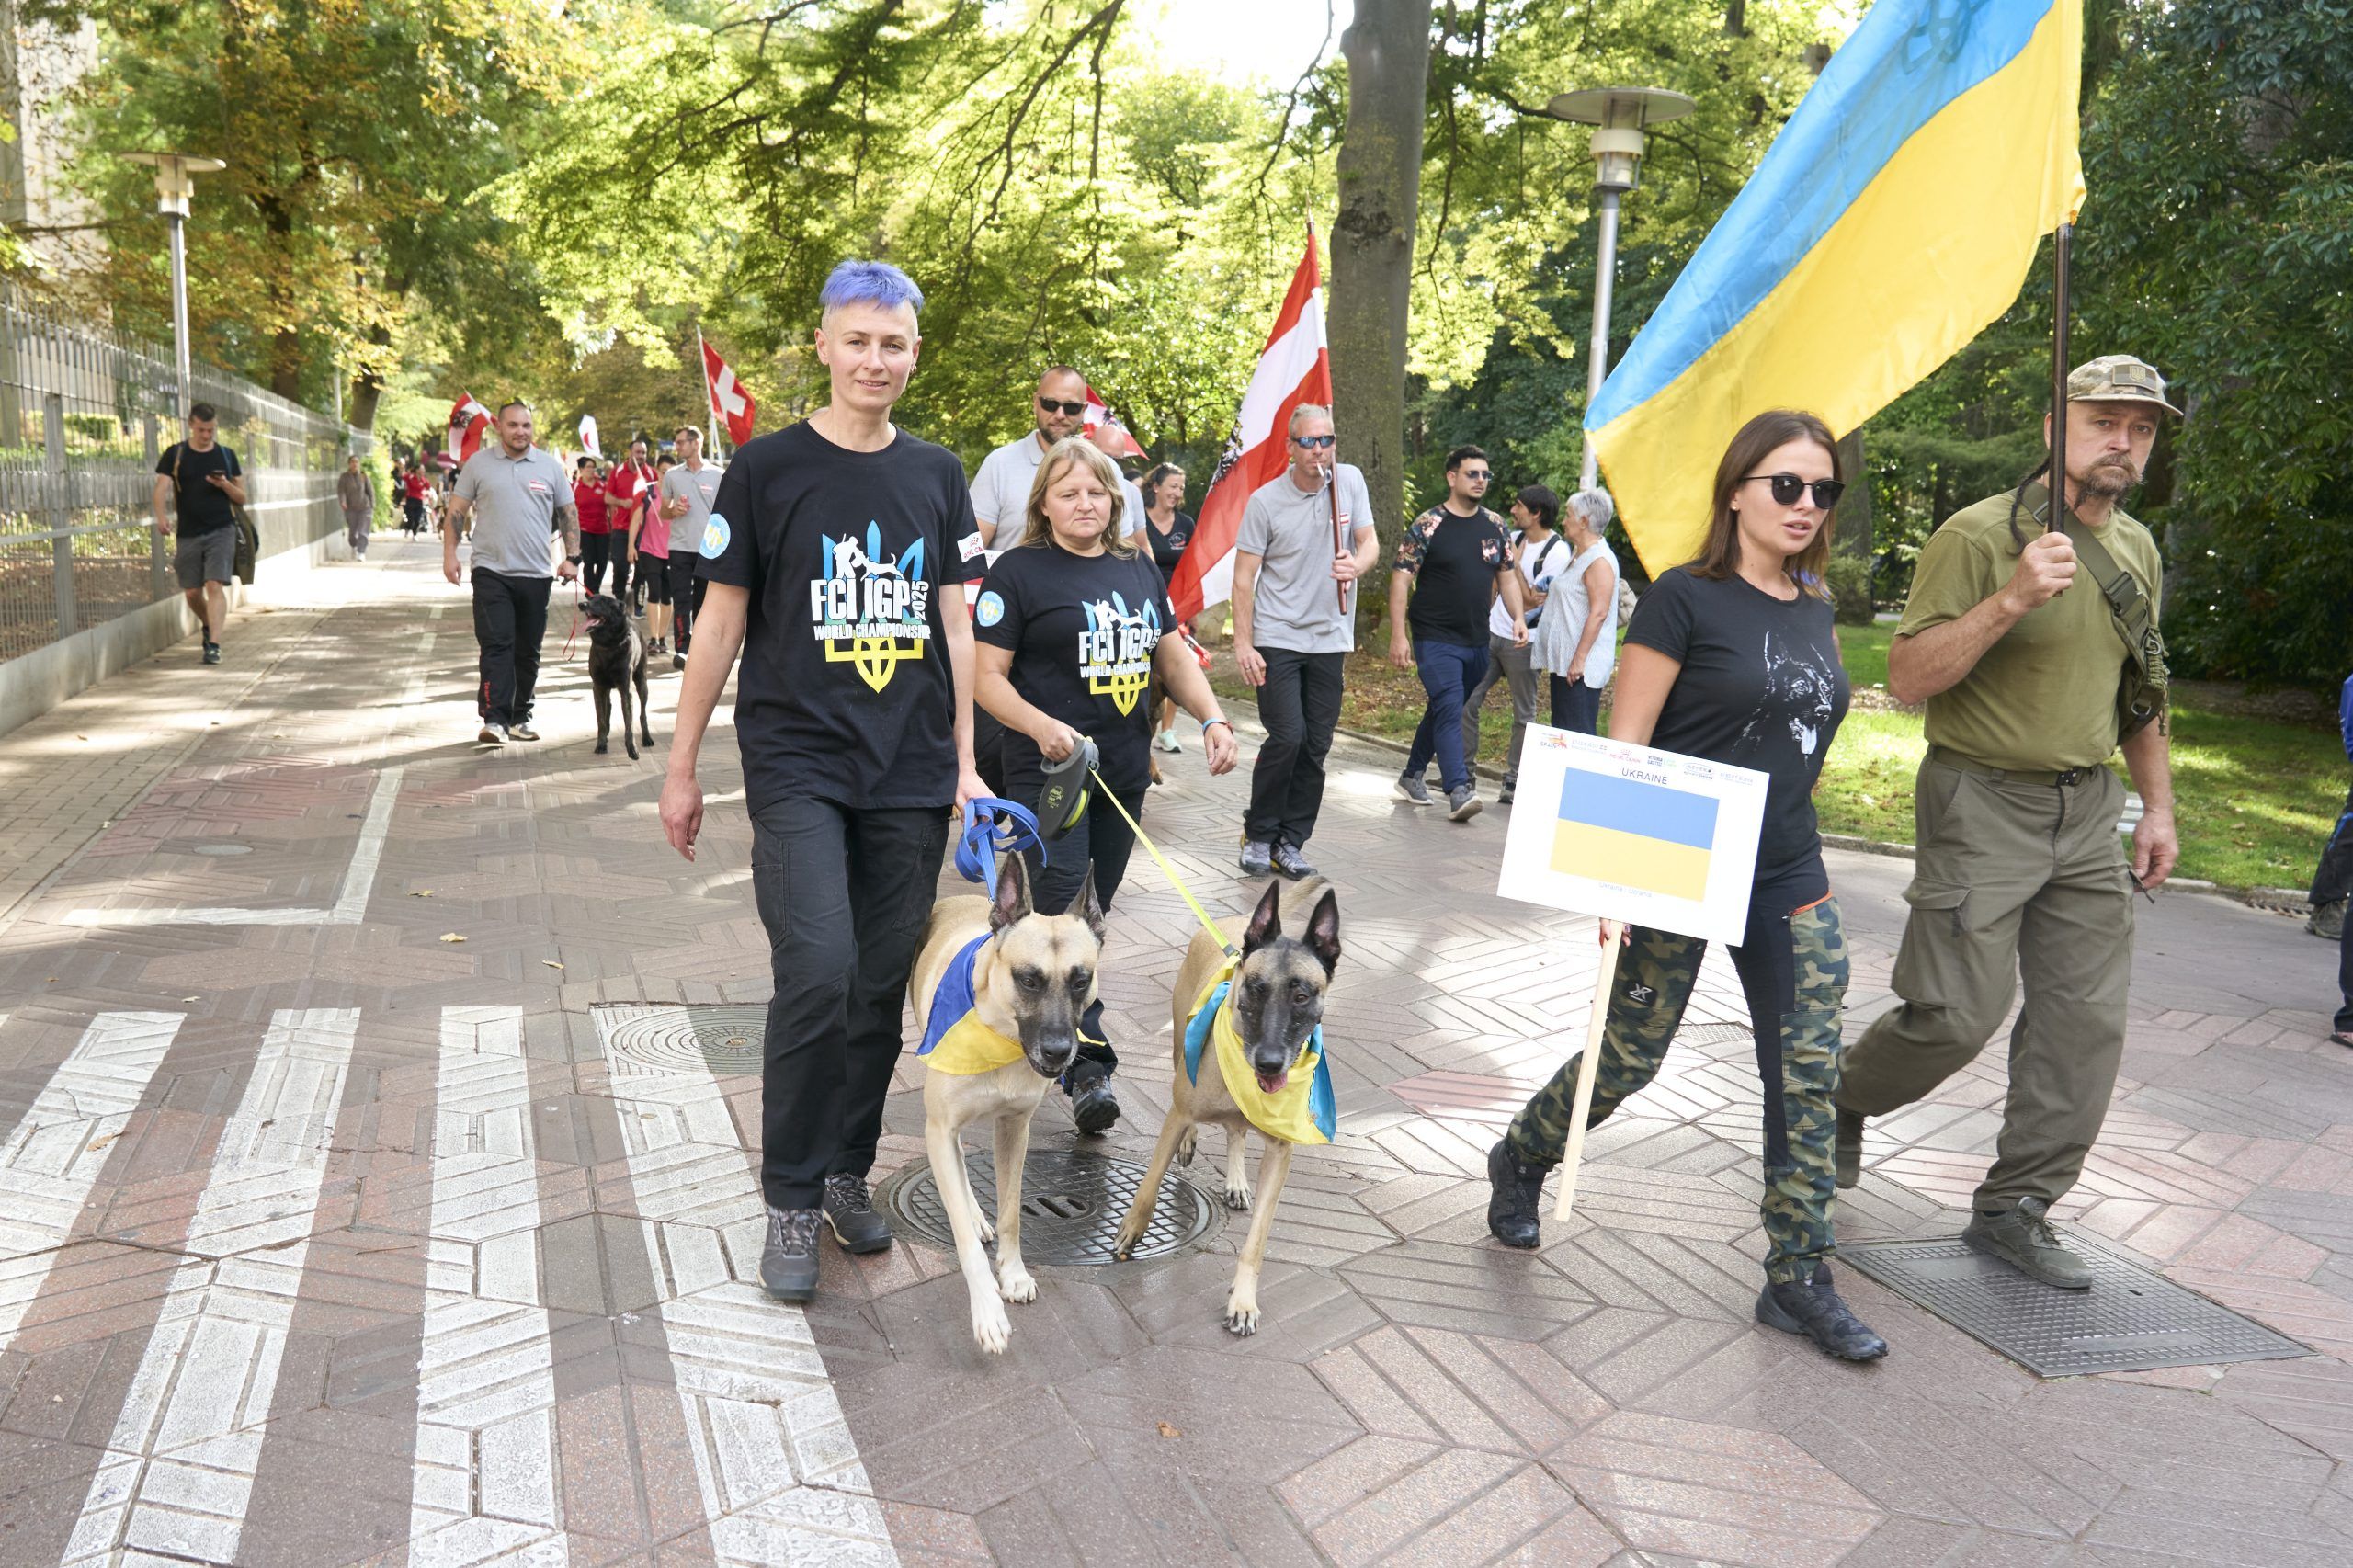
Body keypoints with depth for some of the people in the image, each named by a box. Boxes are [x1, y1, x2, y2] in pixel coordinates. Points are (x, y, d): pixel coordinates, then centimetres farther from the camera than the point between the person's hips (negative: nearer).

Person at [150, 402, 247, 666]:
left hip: (221, 532, -1)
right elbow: (161, 490, -5)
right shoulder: (175, 454, 5)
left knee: (215, 586, -15)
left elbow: (242, 498, 10)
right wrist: (161, 516, -25)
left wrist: (225, 485, -12)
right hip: (188, 534, 1)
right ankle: (209, 626, 35)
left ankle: (214, 644, -17)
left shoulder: (226, 455, 8)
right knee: (191, 592, 6)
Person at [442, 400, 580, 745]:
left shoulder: (550, 467, 8)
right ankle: (494, 720, -14)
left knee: (528, 651, 8)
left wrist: (572, 558, 3)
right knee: (496, 645, -11)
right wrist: (449, 553, -2)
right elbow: (456, 511, 7)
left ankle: (521, 717, 18)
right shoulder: (478, 464, 4)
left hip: (536, 575, 2)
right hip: (492, 572, -2)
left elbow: (569, 513, 12)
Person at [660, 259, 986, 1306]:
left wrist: (964, 762, 5)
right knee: (818, 972, -15)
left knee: (883, 987, 8)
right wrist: (681, 767, 2)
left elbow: (953, 625, 11)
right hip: (797, 767, -3)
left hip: (911, 777, 4)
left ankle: (847, 1171, 27)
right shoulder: (766, 468, 0)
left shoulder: (938, 476, 10)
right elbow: (721, 623, 2)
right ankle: (791, 1198, 4)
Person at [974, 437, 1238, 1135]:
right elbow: (986, 677, -9)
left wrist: (1213, 718, 0)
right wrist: (1044, 728, -24)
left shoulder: (1139, 568, 11)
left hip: (1125, 771, 6)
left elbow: (1174, 656, 17)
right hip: (1047, 771, -6)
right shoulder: (1018, 571, -6)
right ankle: (1087, 1064, -6)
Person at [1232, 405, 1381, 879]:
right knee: (1287, 738, -12)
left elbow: (1370, 542, 6)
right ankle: (1258, 835, 8)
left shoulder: (1350, 481, 3)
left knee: (1316, 748, 5)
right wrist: (1243, 644, -11)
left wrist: (1358, 564, -19)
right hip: (1277, 639, -4)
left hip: (1330, 639, 4)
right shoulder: (1265, 500, -6)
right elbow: (1244, 577, -5)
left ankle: (1289, 844, 16)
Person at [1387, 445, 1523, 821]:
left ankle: (1411, 776, 30)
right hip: (1435, 638, -6)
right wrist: (1398, 635, -18)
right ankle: (1459, 791, -20)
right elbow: (1401, 580, -10)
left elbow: (1507, 576, 16)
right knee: (1450, 710, -16)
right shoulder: (1427, 526, -8)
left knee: (1442, 710, 15)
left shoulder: (1495, 526, 9)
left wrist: (1519, 618, 0)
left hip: (1477, 640, 6)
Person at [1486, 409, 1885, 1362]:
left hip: (1789, 880, 6)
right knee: (1629, 1057, 6)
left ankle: (1798, 1280, 16)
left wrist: (1794, 858, 19)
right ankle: (1520, 1160, 33)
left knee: (1808, 1075, 3)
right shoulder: (1686, 597, -11)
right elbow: (1623, 746, -13)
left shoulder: (1815, 609, 9)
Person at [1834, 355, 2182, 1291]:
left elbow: (2137, 688, 21)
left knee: (2087, 1018, 4)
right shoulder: (1979, 535, -12)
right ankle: (1839, 1101, 23)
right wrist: (2011, 599, -28)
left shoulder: (2138, 552, 12)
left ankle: (2014, 1208, 16)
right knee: (1959, 1014, -6)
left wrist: (2158, 805, 16)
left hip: (2089, 810, 7)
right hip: (1983, 803, -7)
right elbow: (1906, 679, -18)